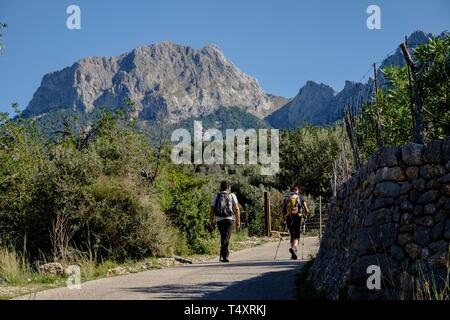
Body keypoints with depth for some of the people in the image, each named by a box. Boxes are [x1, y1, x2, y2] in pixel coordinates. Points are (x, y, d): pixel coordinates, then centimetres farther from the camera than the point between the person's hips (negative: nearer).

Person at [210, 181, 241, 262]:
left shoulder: (216, 197, 10)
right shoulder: (232, 196, 5)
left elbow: (212, 211, 5)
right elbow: (236, 209, -1)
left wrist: (211, 222, 8)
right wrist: (238, 221, 4)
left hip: (219, 220, 3)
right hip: (229, 219, -3)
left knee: (223, 238, 17)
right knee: (226, 238, -8)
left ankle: (226, 254, 24)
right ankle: (223, 256, -21)